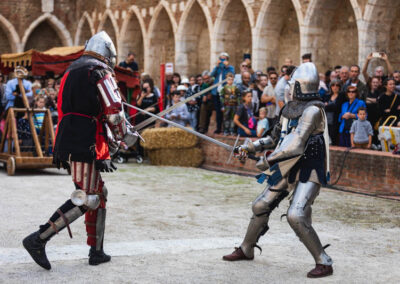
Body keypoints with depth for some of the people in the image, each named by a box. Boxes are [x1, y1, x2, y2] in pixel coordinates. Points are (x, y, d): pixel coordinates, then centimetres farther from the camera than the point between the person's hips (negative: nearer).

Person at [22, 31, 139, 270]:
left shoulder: (71, 73, 22)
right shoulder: (100, 73, -6)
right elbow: (113, 111, -12)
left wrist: (108, 140, 26)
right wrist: (126, 135, 8)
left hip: (69, 143, 9)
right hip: (86, 145, -9)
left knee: (99, 194, 15)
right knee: (85, 200, -7)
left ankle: (97, 251, 18)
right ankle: (39, 240, -11)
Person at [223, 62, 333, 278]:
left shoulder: (313, 110, -19)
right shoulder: (290, 109, 8)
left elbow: (296, 143, -27)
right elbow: (276, 138, 20)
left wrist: (269, 160, -20)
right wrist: (251, 147, 9)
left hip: (310, 171, -9)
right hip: (290, 168, 9)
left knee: (296, 216, -22)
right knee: (260, 206, 14)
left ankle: (324, 263, -9)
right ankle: (246, 250, 33)